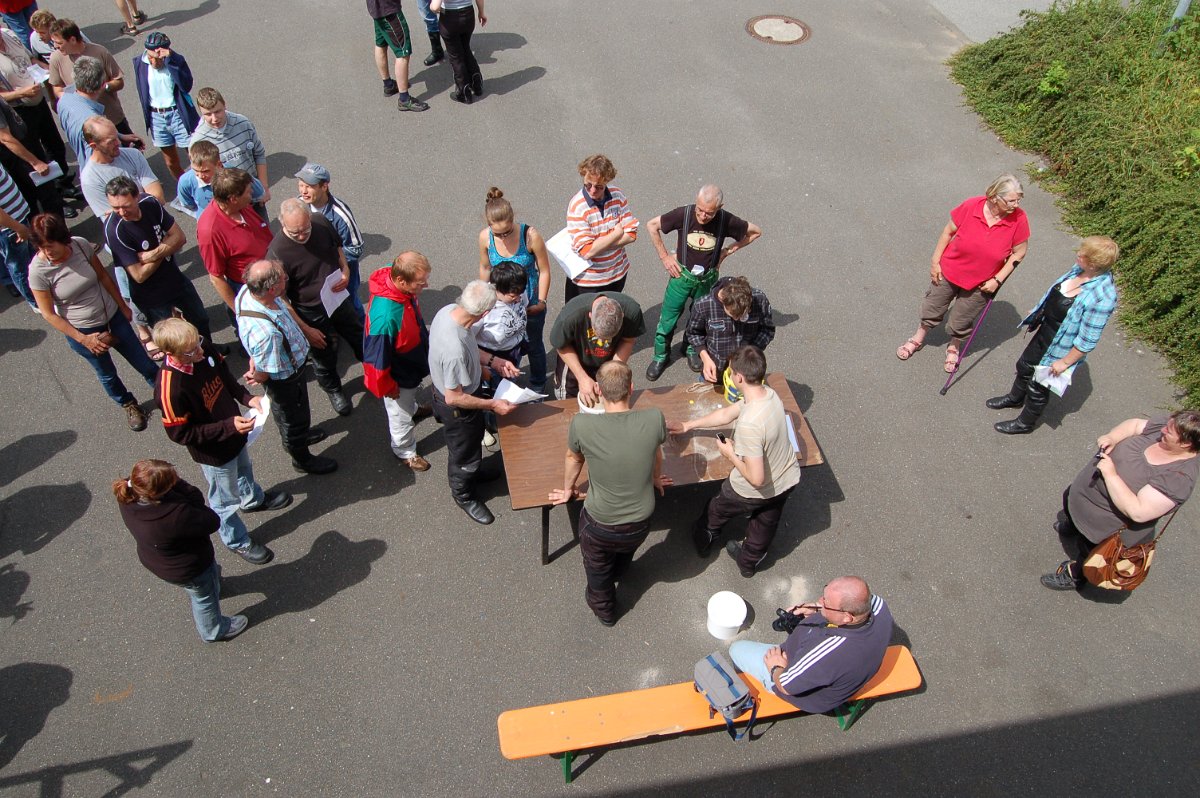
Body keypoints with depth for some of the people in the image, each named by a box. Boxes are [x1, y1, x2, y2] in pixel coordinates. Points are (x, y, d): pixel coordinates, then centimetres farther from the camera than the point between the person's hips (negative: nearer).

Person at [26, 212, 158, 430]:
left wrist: (123, 306, 9)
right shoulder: (38, 270, -25)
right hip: (82, 331, -2)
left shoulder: (81, 245, -17)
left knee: (143, 362, 15)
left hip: (113, 316, 2)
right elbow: (49, 314, -16)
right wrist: (83, 339, -17)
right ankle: (128, 405, 48)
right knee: (107, 374, 21)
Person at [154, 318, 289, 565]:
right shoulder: (170, 389, -40)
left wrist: (246, 397, -16)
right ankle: (237, 541, 47)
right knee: (226, 499, 20)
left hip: (234, 430, 7)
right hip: (214, 451, -6)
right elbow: (181, 434, -28)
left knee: (244, 467, 36)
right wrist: (228, 427, -33)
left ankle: (254, 499, 68)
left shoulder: (203, 348, -22)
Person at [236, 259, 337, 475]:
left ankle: (299, 434, 65)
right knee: (294, 418, 22)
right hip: (285, 380, -7)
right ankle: (302, 459, 51)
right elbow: (263, 373, -29)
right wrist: (256, 376, -7)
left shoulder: (246, 291, -22)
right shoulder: (266, 332, -46)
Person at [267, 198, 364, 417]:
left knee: (361, 339, 26)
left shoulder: (321, 223, -17)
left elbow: (338, 248, 6)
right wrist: (306, 330, -18)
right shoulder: (277, 252, -32)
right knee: (324, 357, 19)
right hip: (312, 315, -5)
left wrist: (345, 272, -13)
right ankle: (333, 389, 49)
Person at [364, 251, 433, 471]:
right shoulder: (385, 316, -46)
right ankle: (404, 452, 47)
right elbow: (377, 358, -31)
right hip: (399, 377, -7)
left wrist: (425, 336, 20)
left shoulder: (403, 289, -21)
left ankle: (413, 409, 70)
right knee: (401, 415, 21)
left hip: (413, 364, 7)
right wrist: (387, 387, -15)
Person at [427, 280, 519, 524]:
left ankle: (473, 470, 63)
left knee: (472, 441, 34)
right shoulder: (455, 350, -44)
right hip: (457, 408, -8)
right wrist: (492, 405, -22)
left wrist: (492, 361, -2)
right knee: (464, 451, 21)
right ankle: (463, 494, 48)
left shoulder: (448, 311, -18)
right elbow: (454, 398, -31)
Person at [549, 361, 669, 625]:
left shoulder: (581, 424, -27)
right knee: (624, 553, 38)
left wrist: (568, 489, 18)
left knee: (597, 568, 32)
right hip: (640, 525, 2)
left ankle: (604, 609, 59)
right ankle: (615, 573, 70)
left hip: (599, 526, -2)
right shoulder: (654, 419, -23)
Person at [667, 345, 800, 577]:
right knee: (765, 523, 31)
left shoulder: (749, 425, -41)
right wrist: (687, 426, 12)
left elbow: (756, 478, -35)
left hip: (755, 492, -6)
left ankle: (704, 540, 57)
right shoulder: (769, 394, -14)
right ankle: (750, 562, 59)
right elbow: (726, 414, 2)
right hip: (788, 480, 6)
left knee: (716, 510, 27)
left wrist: (730, 454, -17)